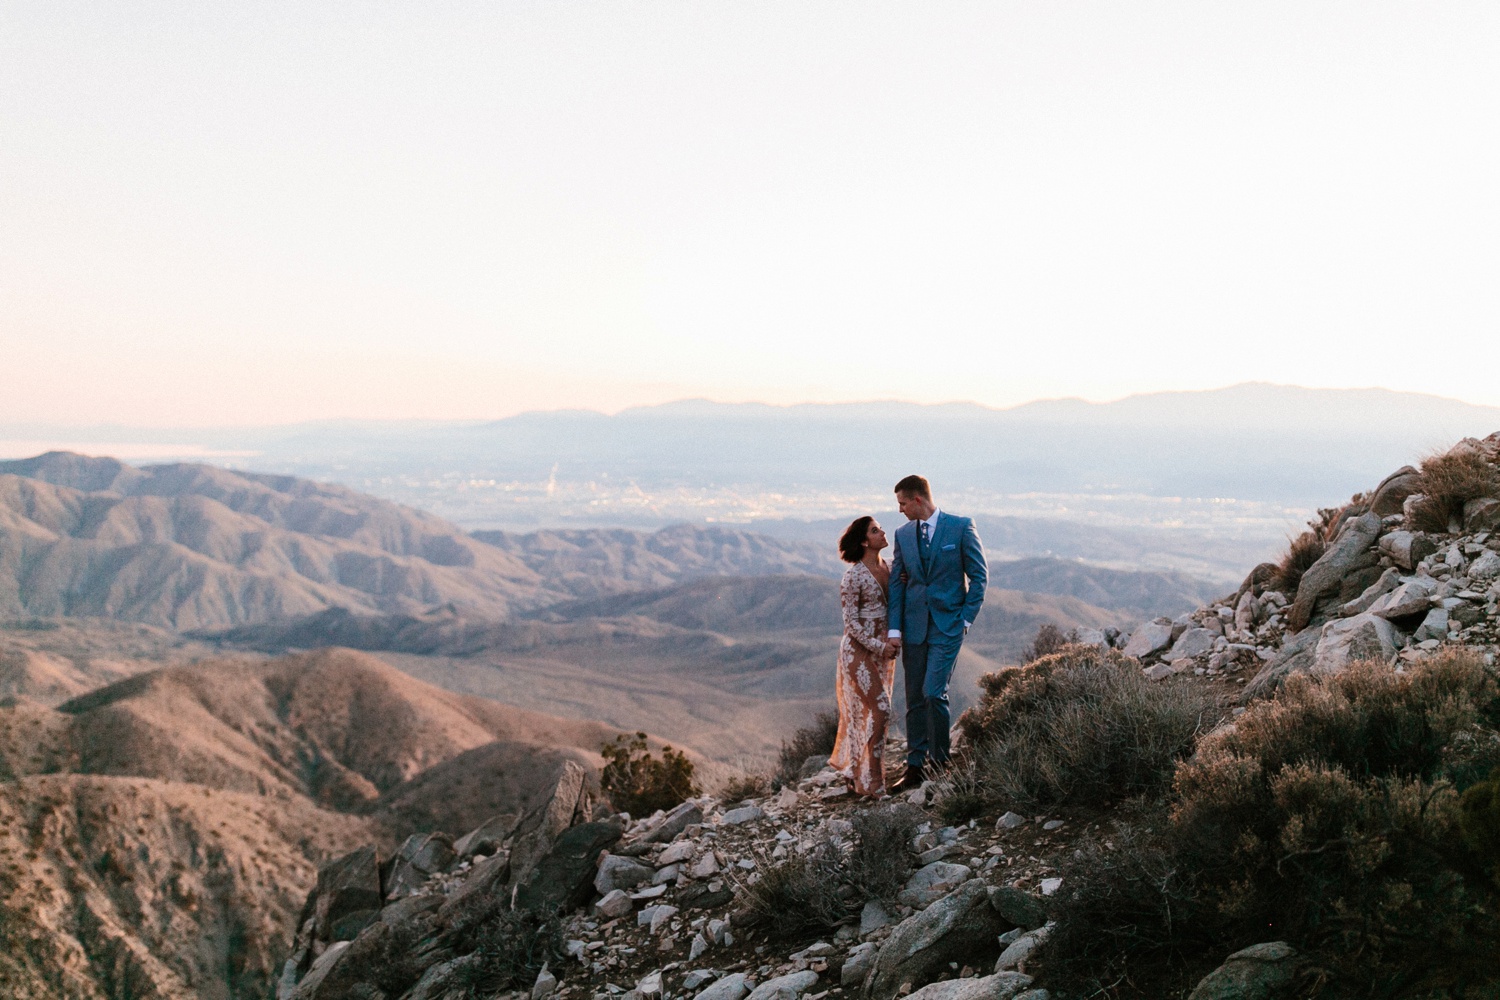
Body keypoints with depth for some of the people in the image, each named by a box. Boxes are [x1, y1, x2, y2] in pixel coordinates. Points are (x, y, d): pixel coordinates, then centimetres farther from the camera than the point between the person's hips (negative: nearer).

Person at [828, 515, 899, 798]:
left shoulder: (888, 569, 7)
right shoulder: (854, 575, -13)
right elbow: (851, 622, -13)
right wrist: (878, 646, -19)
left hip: (884, 648, 7)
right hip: (859, 649, -7)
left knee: (867, 711, 12)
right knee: (880, 709, -12)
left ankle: (856, 769, 25)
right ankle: (872, 781, -5)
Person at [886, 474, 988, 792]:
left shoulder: (961, 527, -4)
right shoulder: (903, 534, 9)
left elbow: (979, 575, -1)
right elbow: (896, 583, 9)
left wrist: (966, 618, -7)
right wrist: (894, 629, 1)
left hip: (948, 624, -5)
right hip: (914, 626, 5)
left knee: (933, 693, -14)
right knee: (914, 699, 6)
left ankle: (940, 761, 2)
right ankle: (915, 767, 14)